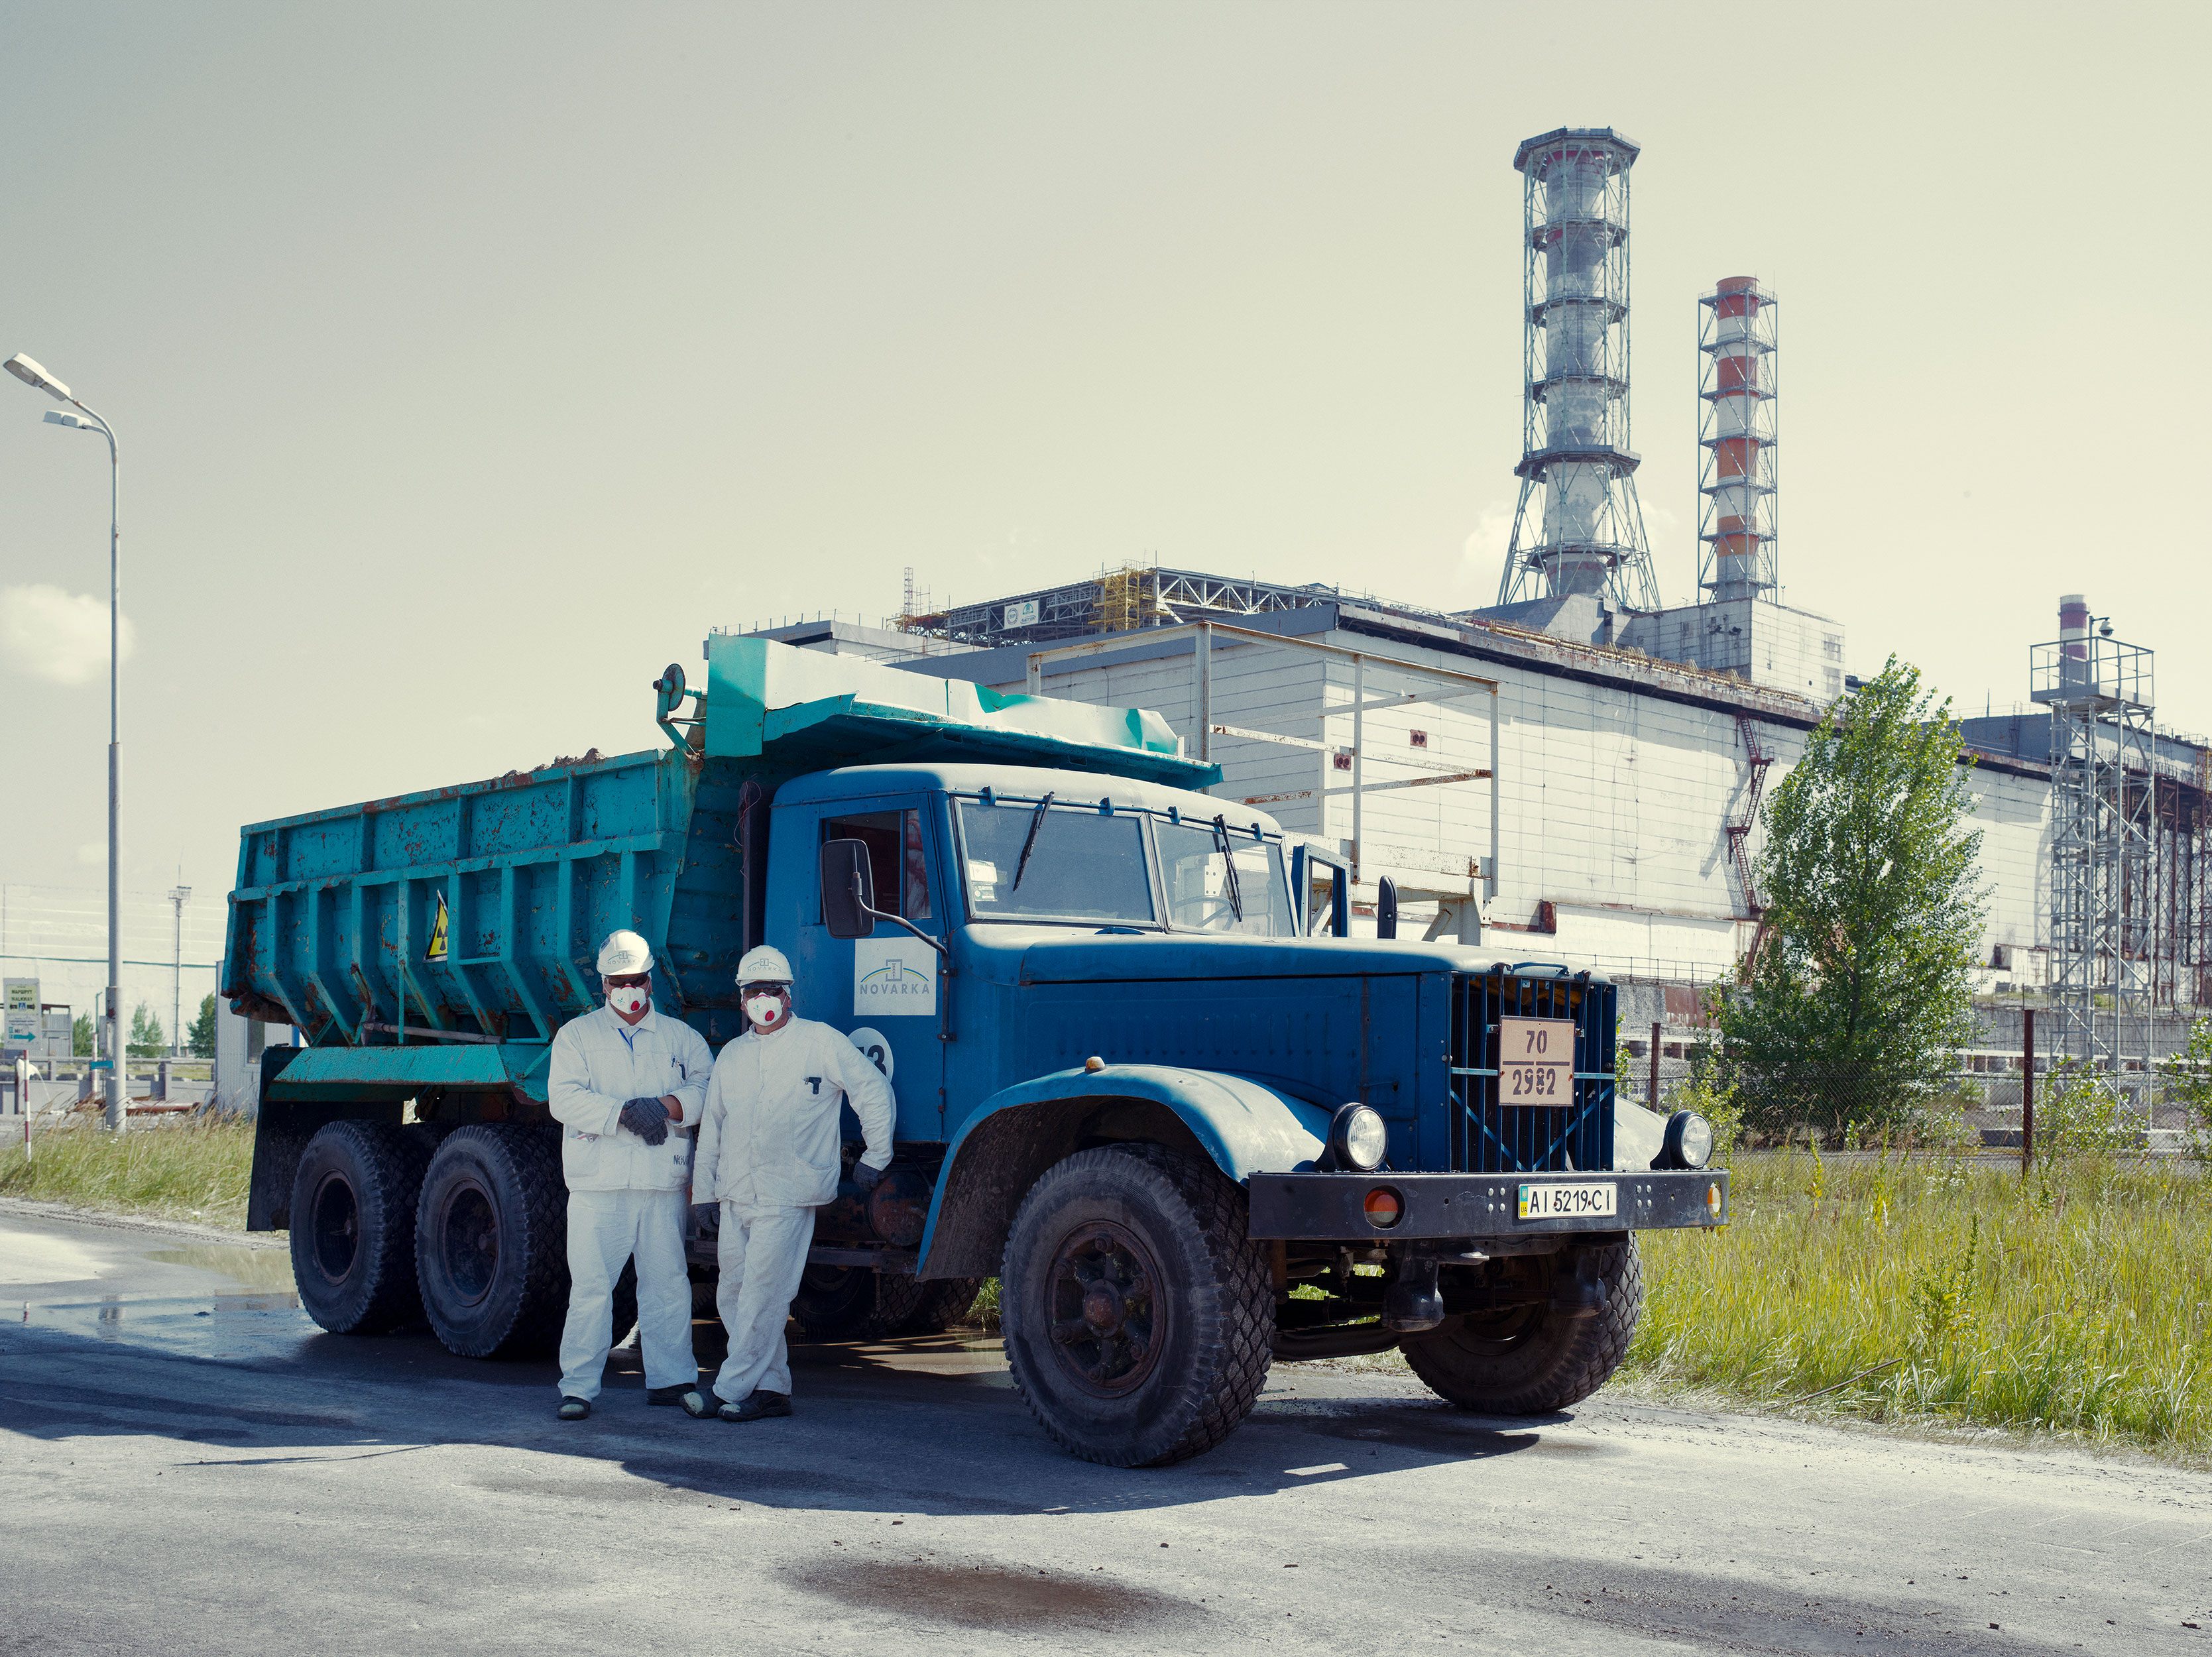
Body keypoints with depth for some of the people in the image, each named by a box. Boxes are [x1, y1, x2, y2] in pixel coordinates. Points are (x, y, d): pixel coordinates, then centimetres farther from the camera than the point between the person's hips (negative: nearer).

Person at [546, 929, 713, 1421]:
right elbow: (564, 1098, -4)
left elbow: (708, 1087, 4)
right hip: (598, 1180, -2)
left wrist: (668, 1106, -14)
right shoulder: (577, 1035, 11)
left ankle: (671, 1379, 13)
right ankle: (578, 1386, 0)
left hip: (663, 1181, 2)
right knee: (590, 1286, -5)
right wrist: (623, 1113, -15)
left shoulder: (681, 1037, 16)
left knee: (667, 1283, 4)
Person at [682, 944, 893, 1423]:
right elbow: (712, 1127, 21)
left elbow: (874, 1092, 3)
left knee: (763, 1293, -9)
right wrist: (702, 1194, 17)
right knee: (734, 1294, 7)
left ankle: (730, 1387, -3)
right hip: (736, 1195, 6)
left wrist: (875, 1158, 4)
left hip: (787, 1197, -6)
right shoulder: (732, 1056, 16)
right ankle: (772, 1388, 14)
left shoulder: (821, 1042, 0)